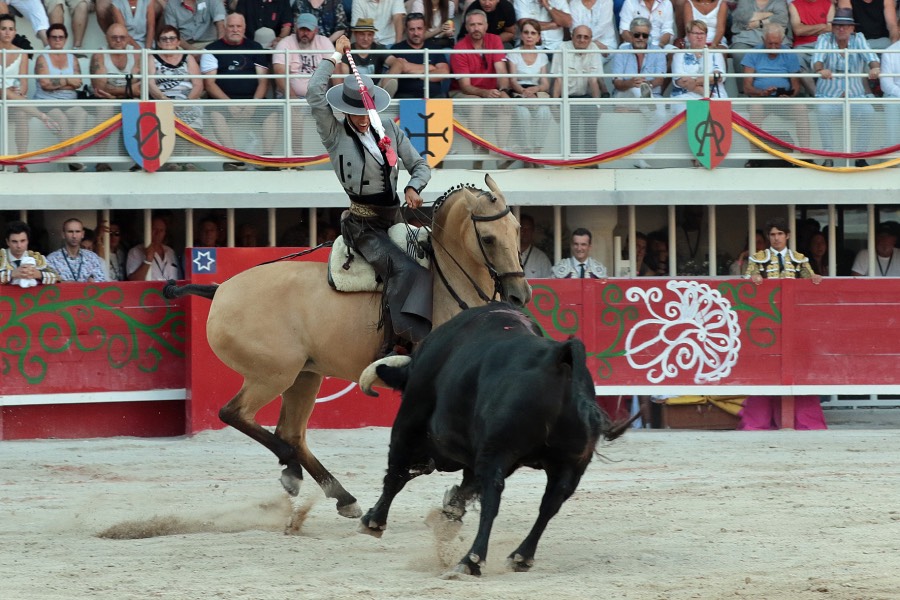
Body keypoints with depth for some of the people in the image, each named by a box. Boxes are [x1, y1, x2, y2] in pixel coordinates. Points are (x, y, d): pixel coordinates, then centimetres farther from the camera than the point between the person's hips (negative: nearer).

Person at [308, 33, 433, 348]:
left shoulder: (390, 130, 12)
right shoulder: (335, 134, -2)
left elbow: (419, 165, 16)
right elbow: (315, 93, -14)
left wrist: (413, 187, -6)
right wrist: (335, 55, -4)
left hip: (393, 219, 7)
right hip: (363, 224, -7)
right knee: (403, 270, -27)